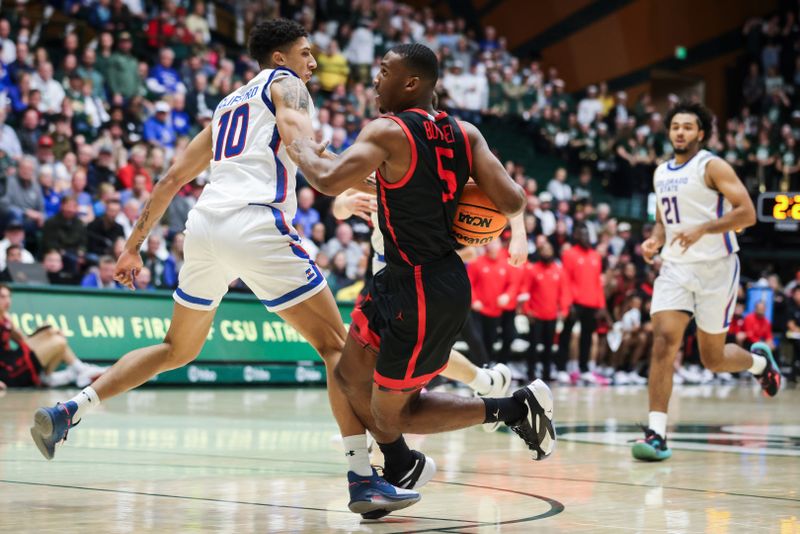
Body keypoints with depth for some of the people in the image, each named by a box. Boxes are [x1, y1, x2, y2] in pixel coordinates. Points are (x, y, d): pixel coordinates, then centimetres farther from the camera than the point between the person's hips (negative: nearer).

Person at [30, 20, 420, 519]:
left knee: (179, 349, 25)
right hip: (256, 223, -7)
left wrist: (134, 246, 33)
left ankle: (67, 411, 14)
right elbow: (296, 134, -12)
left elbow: (172, 180, 30)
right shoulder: (285, 83, 12)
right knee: (336, 344, -2)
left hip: (205, 222, 7)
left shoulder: (228, 106, 31)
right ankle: (364, 479, -11)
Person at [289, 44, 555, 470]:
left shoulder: (388, 132, -17)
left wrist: (303, 151, -7)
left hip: (423, 293, -9)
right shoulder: (465, 134, 2)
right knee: (351, 376, 23)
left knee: (391, 415, 6)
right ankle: (401, 469, 37)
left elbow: (329, 181, -27)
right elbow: (512, 202, -6)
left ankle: (515, 408, 4)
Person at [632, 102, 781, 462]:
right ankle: (656, 434, -16)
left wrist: (703, 229, -26)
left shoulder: (713, 167, -7)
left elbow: (747, 213, -15)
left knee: (713, 359, 5)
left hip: (715, 268, -4)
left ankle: (759, 360, 40)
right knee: (663, 342, -15)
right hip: (675, 268, 4)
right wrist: (654, 241, 3)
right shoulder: (661, 174, 12)